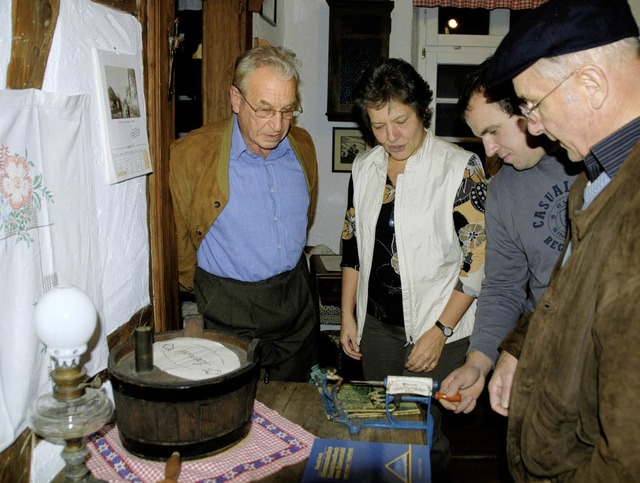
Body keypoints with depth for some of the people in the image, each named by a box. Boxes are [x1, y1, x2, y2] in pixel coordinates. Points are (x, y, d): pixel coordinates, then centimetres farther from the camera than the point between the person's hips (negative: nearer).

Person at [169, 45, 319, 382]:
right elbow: (176, 236, -4)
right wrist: (200, 285, 8)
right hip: (229, 310, -4)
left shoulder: (302, 145, 1)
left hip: (297, 300, 5)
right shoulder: (190, 154, -16)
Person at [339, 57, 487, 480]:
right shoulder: (365, 168, 5)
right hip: (375, 325, 5)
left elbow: (478, 259, -13)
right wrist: (347, 314, 9)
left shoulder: (460, 168, -13)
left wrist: (440, 331, -15)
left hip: (438, 329, -5)